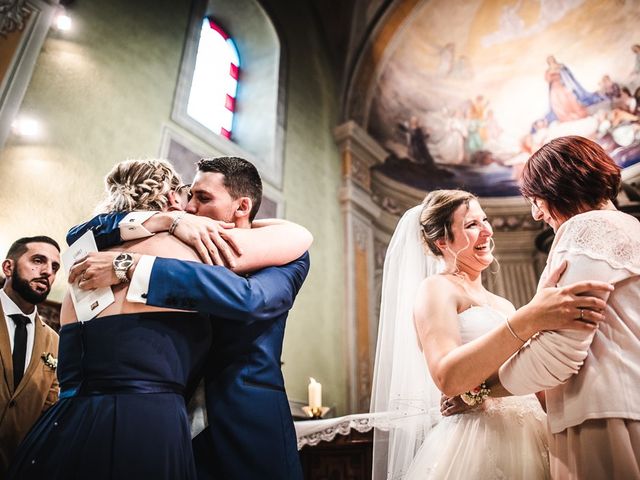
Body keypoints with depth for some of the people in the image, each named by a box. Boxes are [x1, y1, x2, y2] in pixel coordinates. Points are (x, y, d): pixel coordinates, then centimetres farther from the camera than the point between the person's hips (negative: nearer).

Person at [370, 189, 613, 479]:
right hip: (476, 442, -7)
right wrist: (528, 320, -33)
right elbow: (447, 377, -26)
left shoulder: (503, 305, 13)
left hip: (525, 436, 8)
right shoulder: (436, 288, -9)